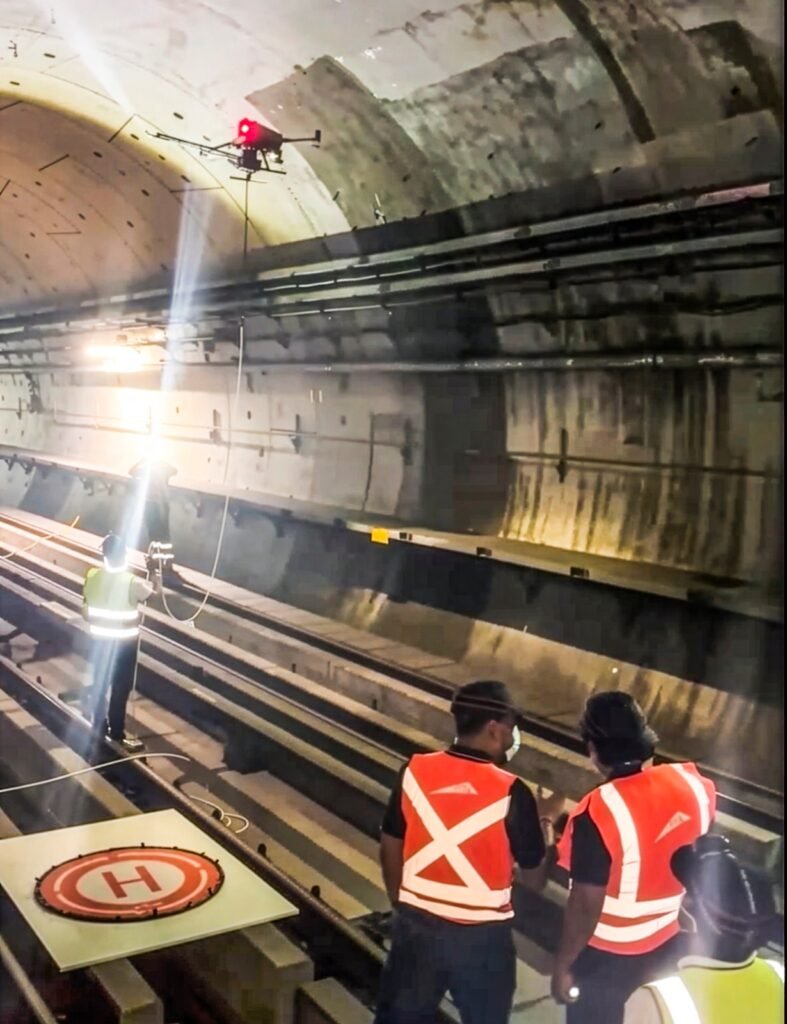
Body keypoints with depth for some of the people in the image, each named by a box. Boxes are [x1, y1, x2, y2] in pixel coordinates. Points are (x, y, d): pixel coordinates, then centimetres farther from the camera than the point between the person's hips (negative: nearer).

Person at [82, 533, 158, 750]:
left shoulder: (92, 576, -10)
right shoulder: (132, 582, -23)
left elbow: (85, 608, 1)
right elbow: (153, 595, -4)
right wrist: (155, 578, 16)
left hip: (100, 639, 5)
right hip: (125, 641, -5)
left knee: (100, 682, 20)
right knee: (120, 688, 7)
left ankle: (99, 724, 34)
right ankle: (116, 733, 15)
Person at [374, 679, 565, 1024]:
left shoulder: (415, 771, -9)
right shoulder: (510, 792, -19)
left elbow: (389, 849, 2)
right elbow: (534, 878, -9)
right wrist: (546, 820, 6)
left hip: (417, 925, 3)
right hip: (481, 935, -3)